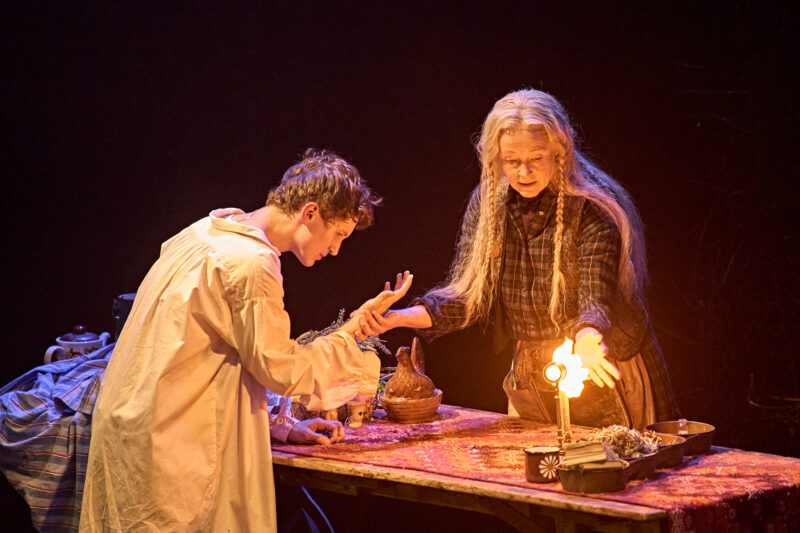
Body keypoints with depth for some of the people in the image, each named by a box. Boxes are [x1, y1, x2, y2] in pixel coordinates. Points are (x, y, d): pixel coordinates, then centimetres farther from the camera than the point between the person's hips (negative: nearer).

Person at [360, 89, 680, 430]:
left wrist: (586, 338, -48)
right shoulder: (487, 204, -4)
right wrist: (402, 318, -20)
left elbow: (597, 299, -25)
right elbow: (470, 294, -4)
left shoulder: (592, 210, -18)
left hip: (603, 378, -4)